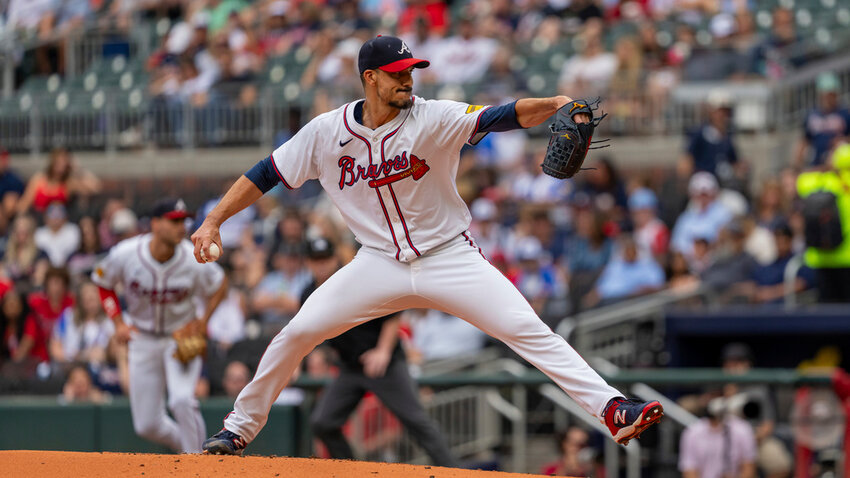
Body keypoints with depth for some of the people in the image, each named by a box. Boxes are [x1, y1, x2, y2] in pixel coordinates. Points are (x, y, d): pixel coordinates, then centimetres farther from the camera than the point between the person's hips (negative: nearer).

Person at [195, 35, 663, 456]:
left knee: (528, 330, -16)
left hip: (450, 259, -2)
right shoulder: (326, 133, -7)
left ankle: (611, 408, -18)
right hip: (380, 262, 2)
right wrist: (213, 220, -7)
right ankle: (240, 427, 10)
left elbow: (505, 116, -26)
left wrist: (555, 104, -45)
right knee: (298, 332, -8)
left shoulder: (433, 119, -14)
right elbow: (267, 173, 1)